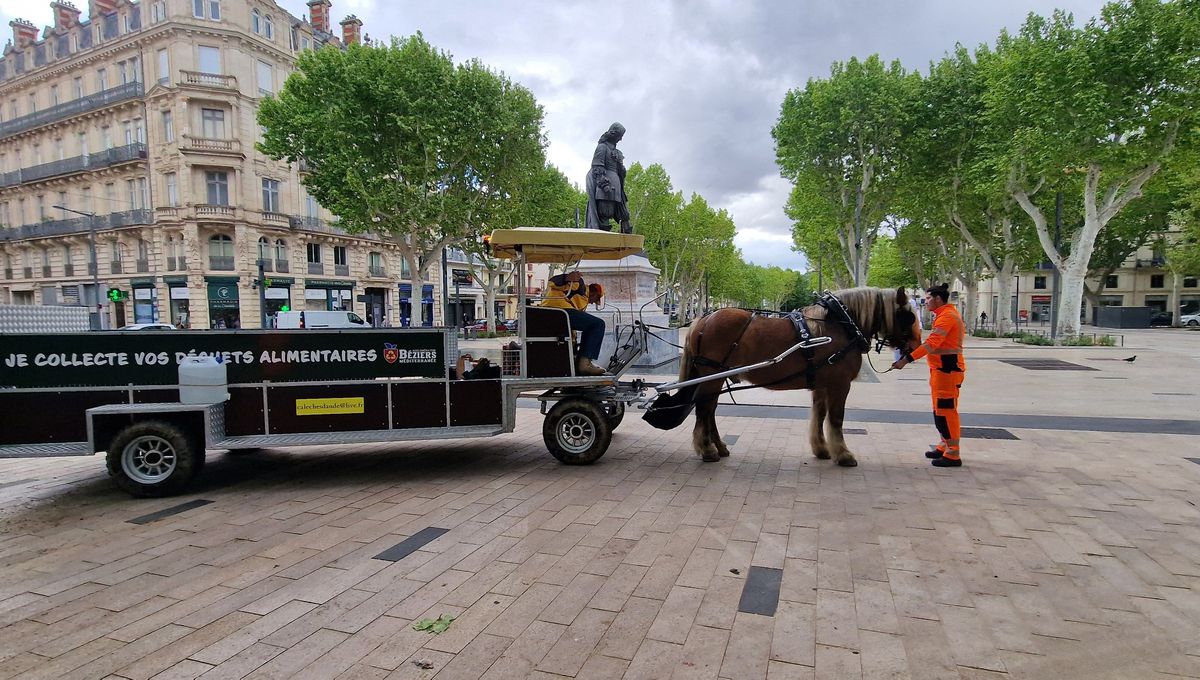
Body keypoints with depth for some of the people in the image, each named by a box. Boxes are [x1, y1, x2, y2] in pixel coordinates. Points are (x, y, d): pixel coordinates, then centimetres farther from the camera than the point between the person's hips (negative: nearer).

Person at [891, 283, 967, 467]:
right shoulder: (946, 314, 18)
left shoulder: (946, 316, -16)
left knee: (946, 410, -8)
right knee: (940, 409, 17)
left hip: (947, 368, -11)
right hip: (941, 368, 11)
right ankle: (945, 446, 28)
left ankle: (953, 455, -3)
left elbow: (930, 344, -25)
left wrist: (906, 360, -28)